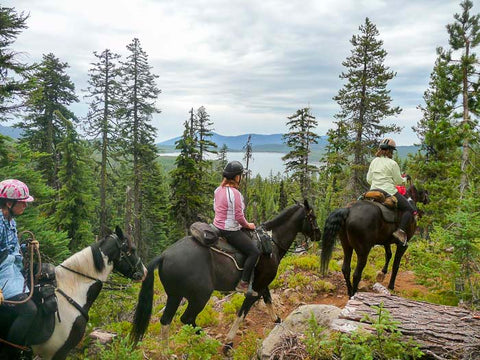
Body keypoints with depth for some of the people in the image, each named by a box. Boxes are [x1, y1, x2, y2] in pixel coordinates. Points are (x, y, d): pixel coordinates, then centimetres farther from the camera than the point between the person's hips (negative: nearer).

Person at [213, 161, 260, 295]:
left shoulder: (218, 189, 5)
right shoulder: (235, 193, -22)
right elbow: (239, 216, -22)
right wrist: (248, 225, -2)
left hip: (217, 226, 10)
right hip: (230, 231, -10)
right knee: (254, 252, -7)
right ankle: (243, 284, -7)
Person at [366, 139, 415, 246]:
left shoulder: (374, 162, 9)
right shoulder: (392, 163, -9)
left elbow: (369, 179, 12)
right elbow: (398, 181, -4)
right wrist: (405, 178, 16)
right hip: (389, 192, -6)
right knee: (409, 209, 3)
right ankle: (400, 230, -14)